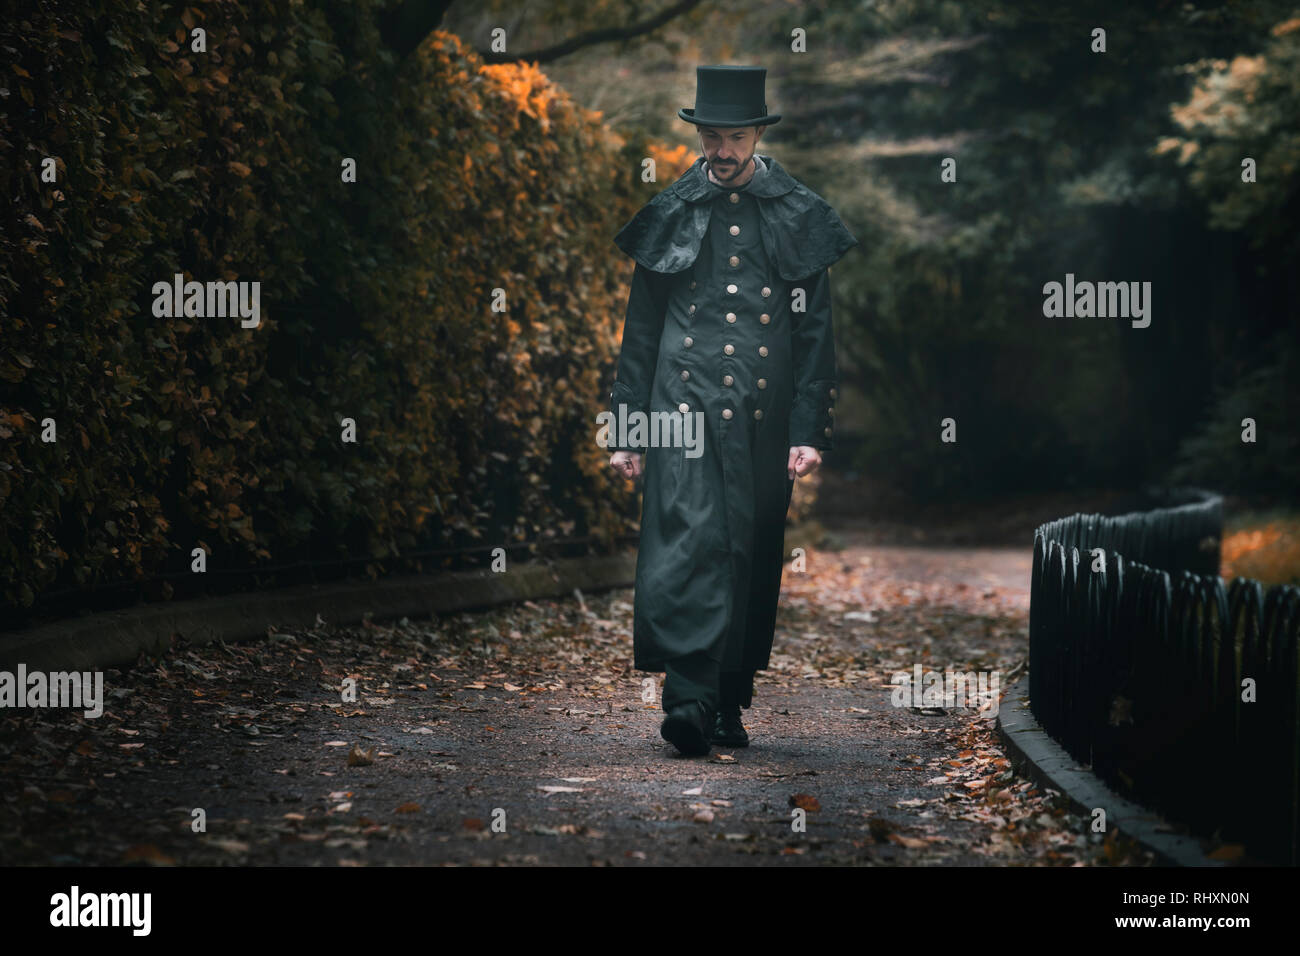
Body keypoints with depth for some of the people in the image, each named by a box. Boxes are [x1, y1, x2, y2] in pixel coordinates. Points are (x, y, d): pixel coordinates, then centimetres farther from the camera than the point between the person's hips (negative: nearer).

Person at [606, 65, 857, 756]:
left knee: (750, 555, 5)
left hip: (762, 417, 1)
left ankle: (729, 704, 17)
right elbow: (640, 331, 12)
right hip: (684, 408, -1)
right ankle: (688, 698, -20)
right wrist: (626, 430, 8)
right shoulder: (670, 215, 8)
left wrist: (810, 432, -3)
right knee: (689, 540, -16)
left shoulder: (800, 217, 5)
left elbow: (815, 334, 5)